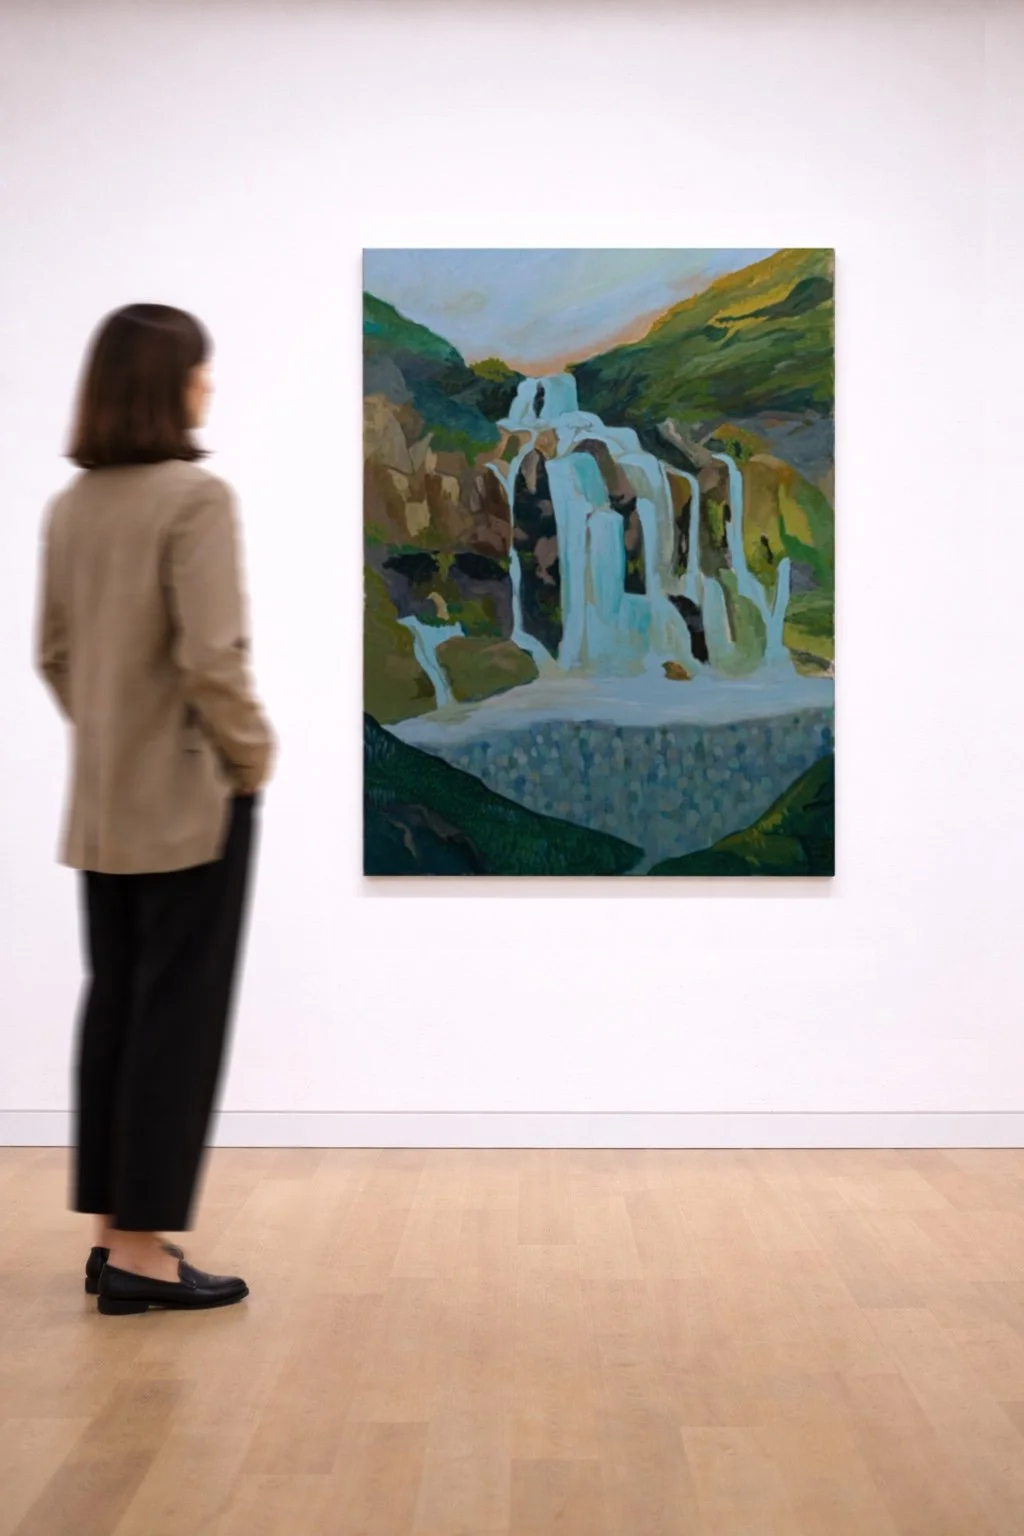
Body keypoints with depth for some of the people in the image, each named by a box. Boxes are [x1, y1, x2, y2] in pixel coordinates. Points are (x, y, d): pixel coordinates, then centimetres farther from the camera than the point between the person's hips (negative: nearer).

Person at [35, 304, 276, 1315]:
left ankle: (113, 1230, 23)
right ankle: (140, 1252, 7)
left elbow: (54, 653, 11)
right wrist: (252, 755, -7)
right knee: (179, 1015, 1)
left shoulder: (69, 505, 7)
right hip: (189, 795, -7)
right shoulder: (195, 495, -15)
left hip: (102, 800, 8)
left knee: (113, 1002, 14)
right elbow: (211, 655, -21)